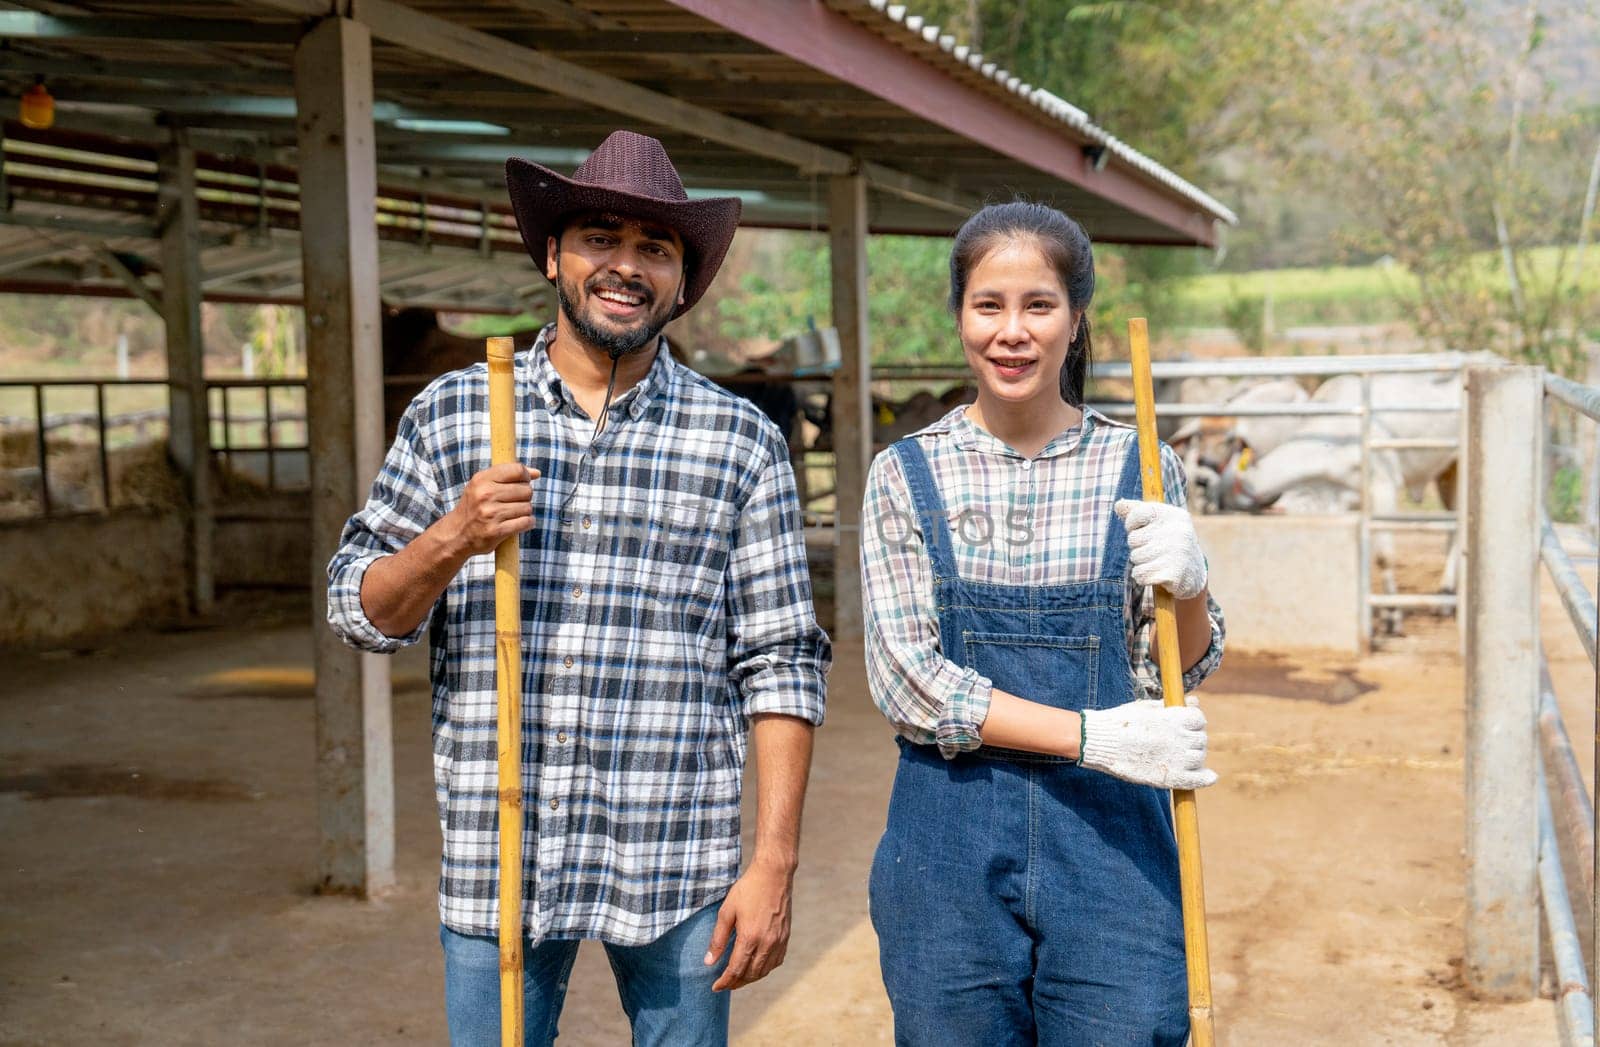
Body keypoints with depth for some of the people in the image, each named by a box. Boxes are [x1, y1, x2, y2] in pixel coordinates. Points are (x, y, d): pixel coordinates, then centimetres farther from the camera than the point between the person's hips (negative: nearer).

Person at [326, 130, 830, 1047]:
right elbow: (360, 613, 6)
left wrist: (773, 866, -7)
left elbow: (781, 664, 0)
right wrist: (451, 541, -14)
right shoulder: (452, 414, 5)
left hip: (676, 867, -1)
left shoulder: (741, 442, 2)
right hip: (494, 857, 1)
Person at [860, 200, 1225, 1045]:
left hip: (1109, 833, 0)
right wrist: (1093, 735, -18)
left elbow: (1184, 670, 5)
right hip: (950, 843, 0)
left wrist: (1187, 586, -17)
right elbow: (907, 682, -7)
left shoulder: (1139, 469, 2)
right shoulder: (906, 475, -1)